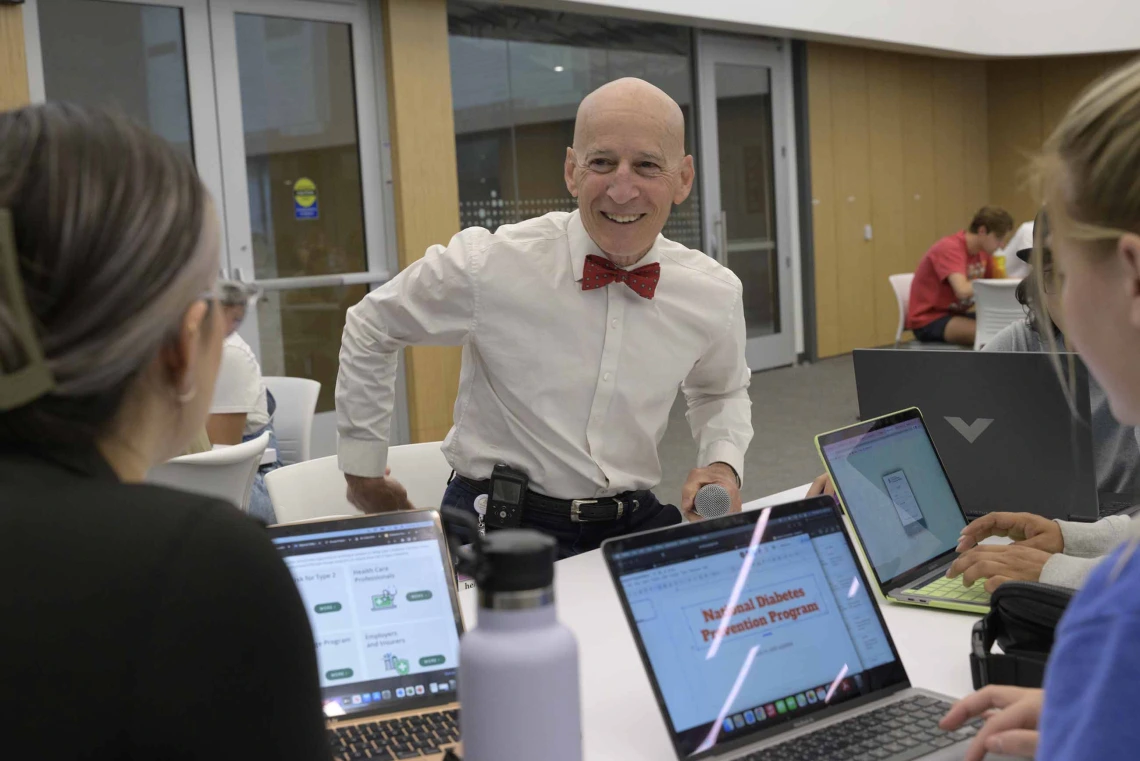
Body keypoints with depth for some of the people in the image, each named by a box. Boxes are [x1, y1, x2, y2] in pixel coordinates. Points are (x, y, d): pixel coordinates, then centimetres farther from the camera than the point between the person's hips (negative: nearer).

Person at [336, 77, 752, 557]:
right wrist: (363, 469, 11)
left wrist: (723, 462, 1)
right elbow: (370, 329, 6)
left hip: (633, 523, 4)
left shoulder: (717, 295, -1)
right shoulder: (488, 265, -12)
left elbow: (722, 392, 23)